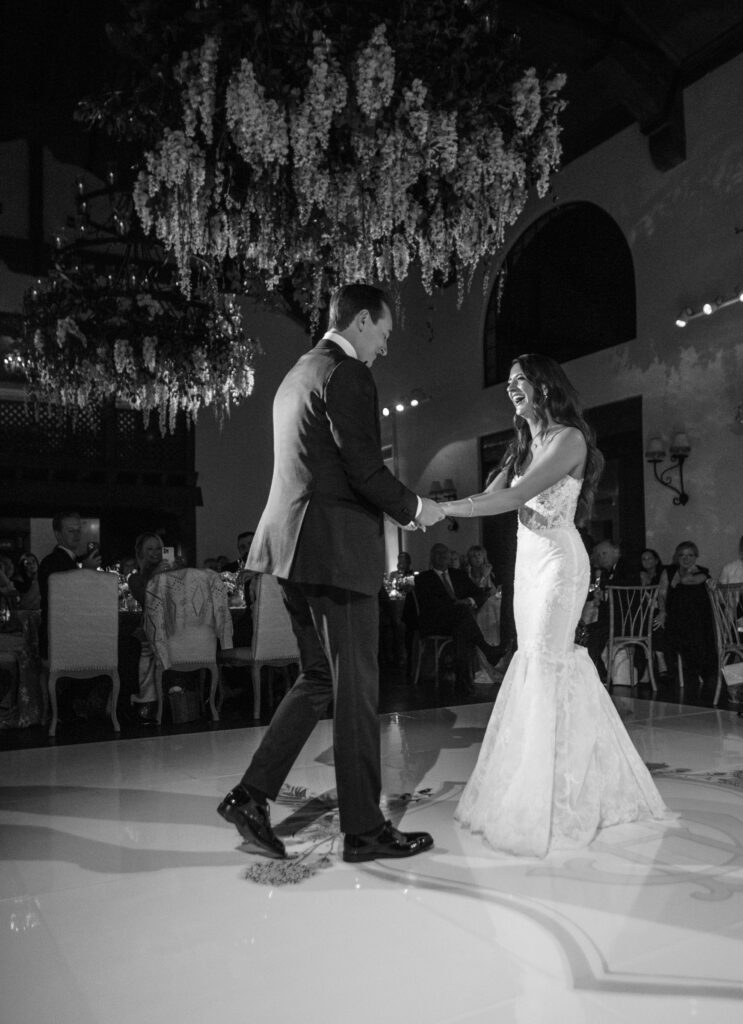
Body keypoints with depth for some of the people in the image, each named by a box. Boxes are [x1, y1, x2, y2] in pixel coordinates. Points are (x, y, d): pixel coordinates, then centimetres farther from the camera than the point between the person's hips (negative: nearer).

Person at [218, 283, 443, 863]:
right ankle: (365, 829, 12)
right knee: (356, 689, 0)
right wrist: (414, 508, 0)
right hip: (337, 552, -9)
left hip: (297, 550, 9)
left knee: (319, 679, 17)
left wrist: (396, 505, 21)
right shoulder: (347, 374, -10)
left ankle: (252, 795, 13)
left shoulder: (298, 375, 20)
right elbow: (365, 469, -17)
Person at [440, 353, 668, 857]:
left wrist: (444, 509, -21)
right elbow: (489, 496, 9)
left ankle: (556, 802, 1)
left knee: (546, 663, -8)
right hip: (528, 560, 8)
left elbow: (514, 498, -20)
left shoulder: (569, 439, -9)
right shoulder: (523, 446, 17)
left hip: (558, 560, -8)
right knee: (539, 662, 9)